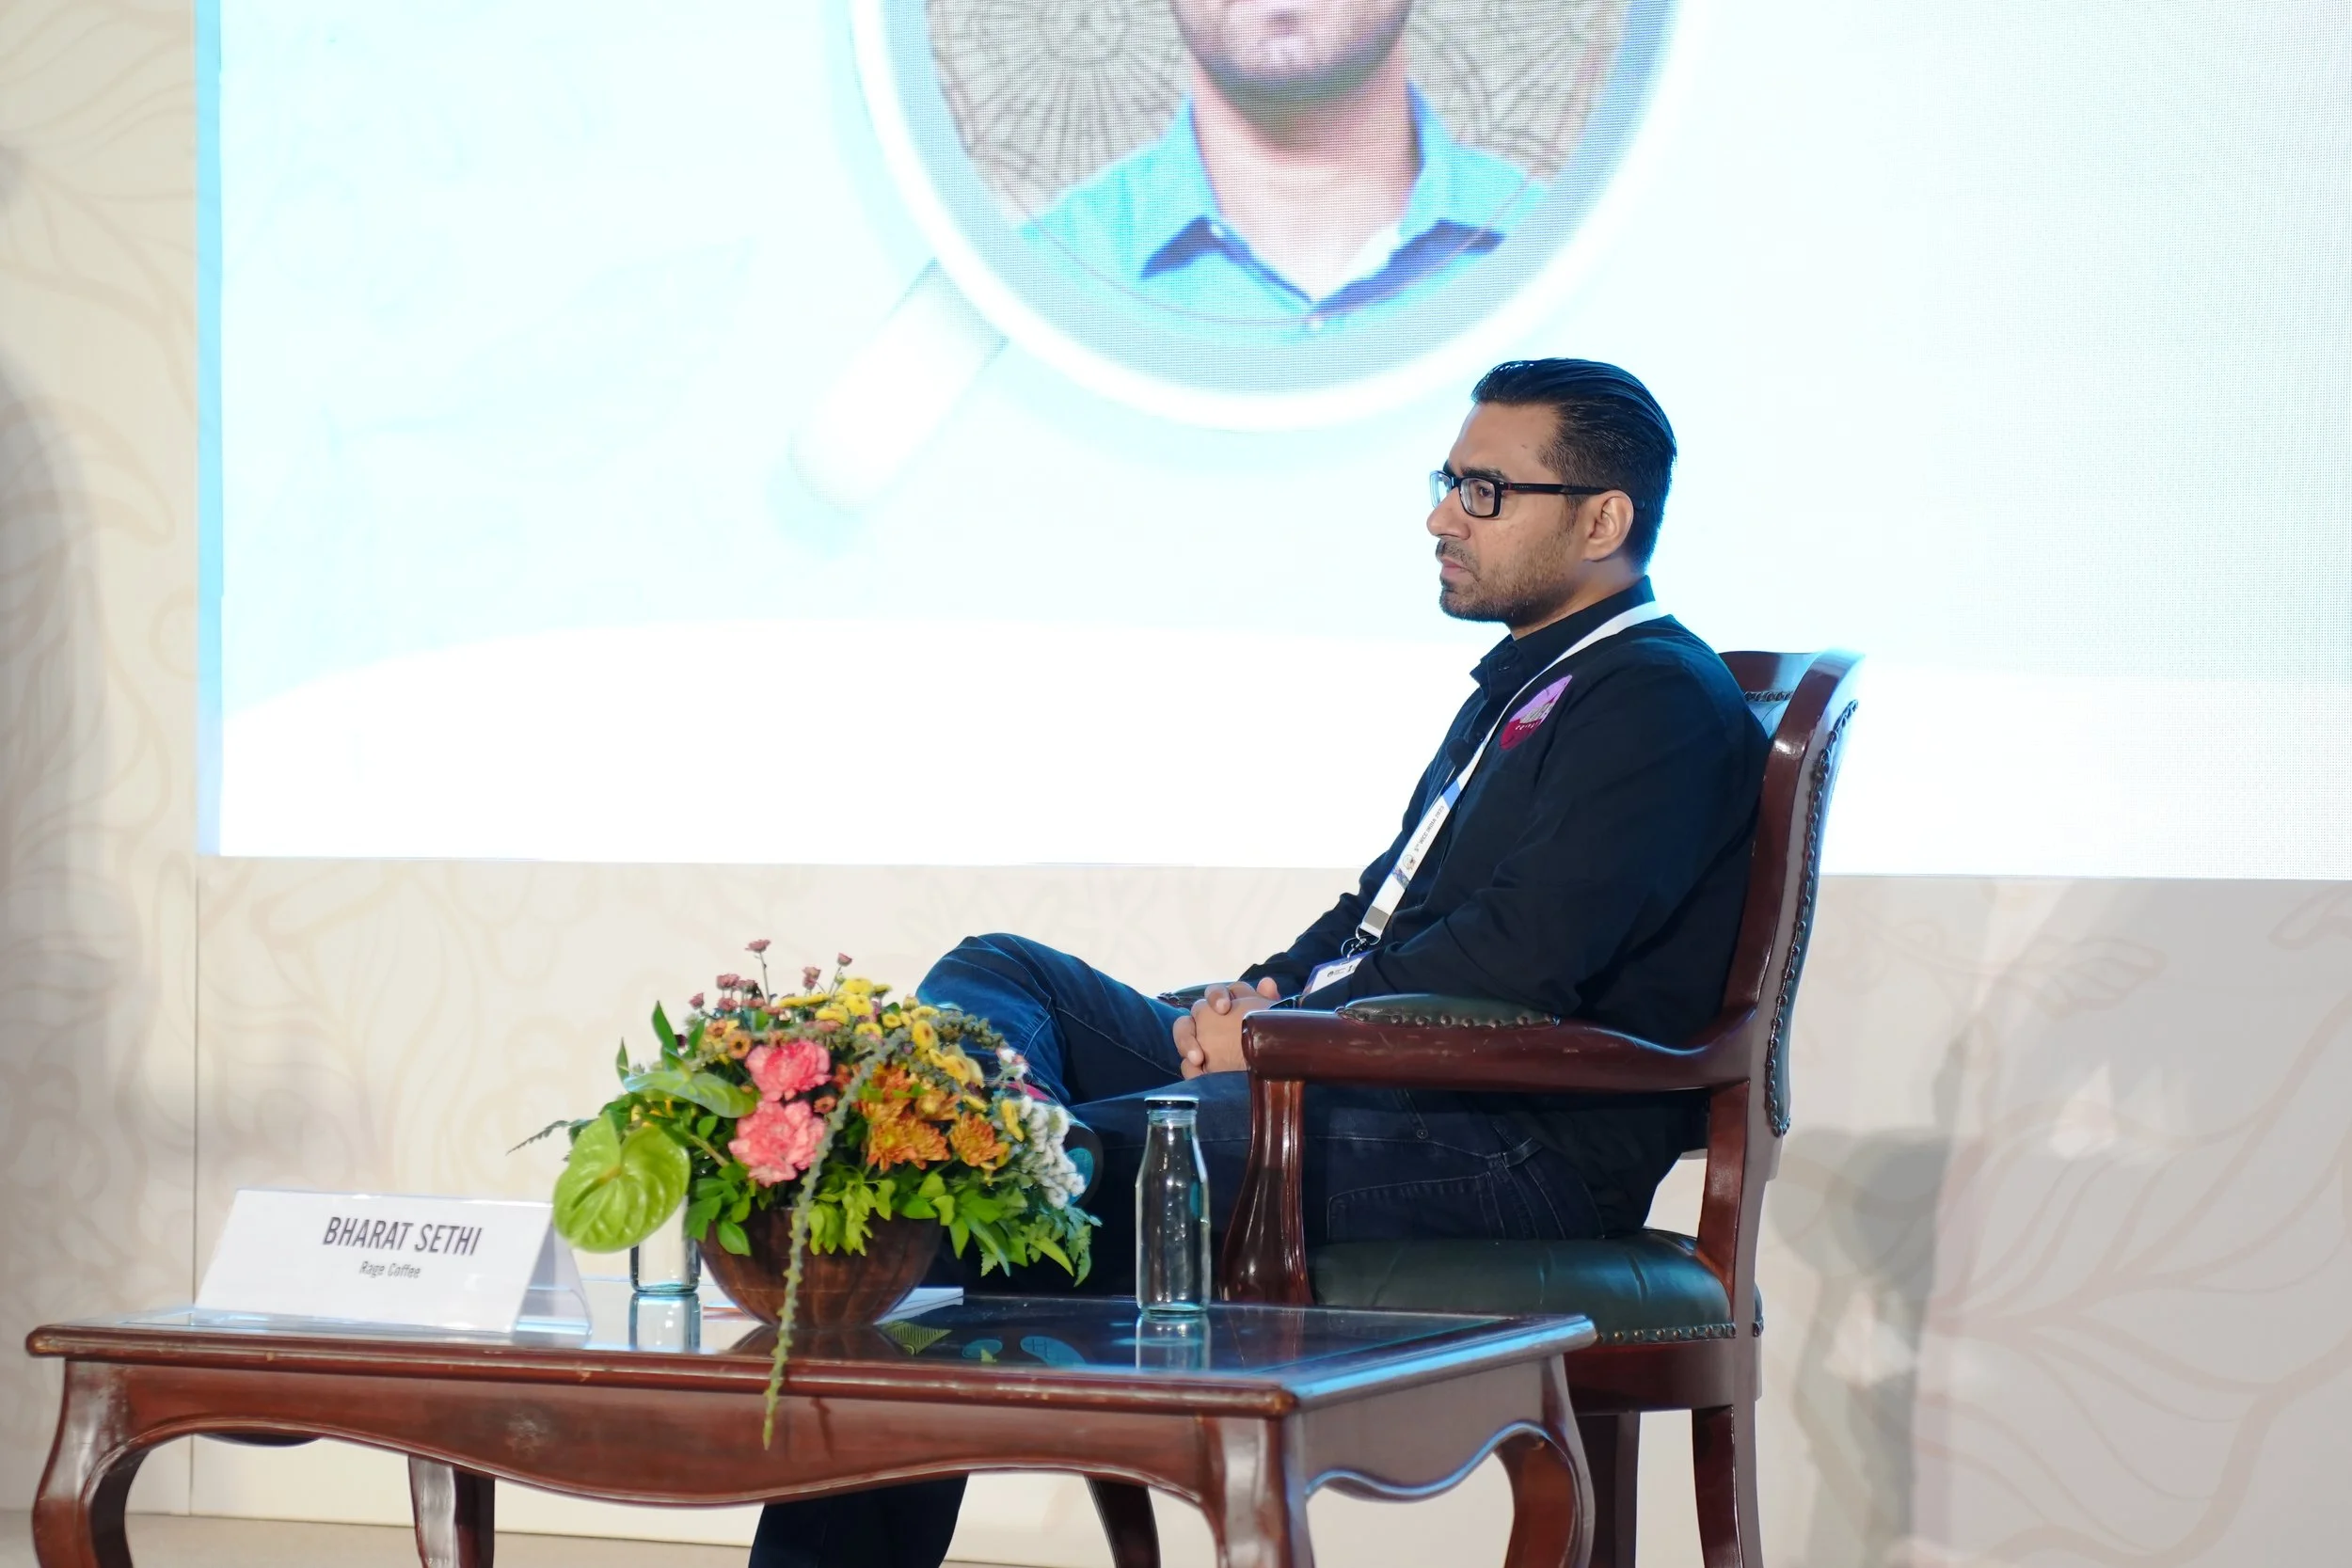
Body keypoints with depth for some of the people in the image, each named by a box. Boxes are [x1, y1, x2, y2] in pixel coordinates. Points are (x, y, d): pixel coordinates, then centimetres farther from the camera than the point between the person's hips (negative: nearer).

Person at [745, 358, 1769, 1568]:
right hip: (1359, 1074, 10)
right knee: (993, 979, 1)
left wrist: (1291, 1030, -14)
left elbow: (1523, 957, -20)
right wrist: (1269, 991, 5)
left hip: (1511, 1150, -10)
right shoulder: (1526, 682, 25)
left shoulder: (1663, 702, -7)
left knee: (1082, 1159, -29)